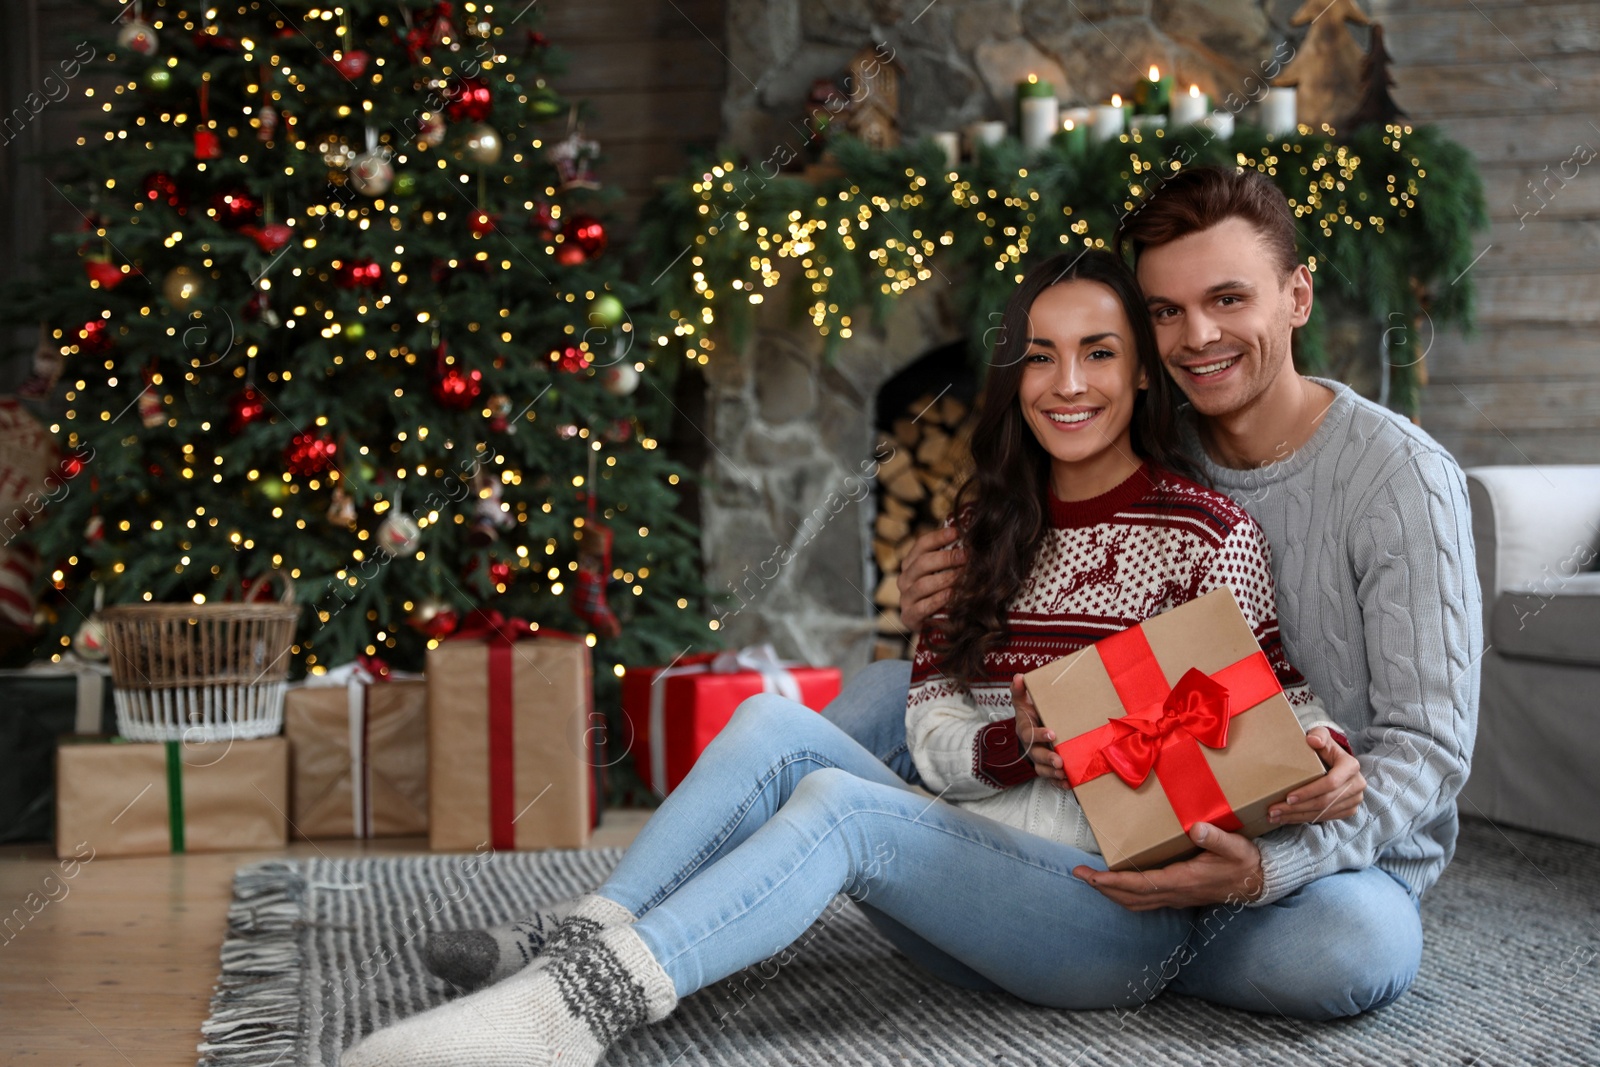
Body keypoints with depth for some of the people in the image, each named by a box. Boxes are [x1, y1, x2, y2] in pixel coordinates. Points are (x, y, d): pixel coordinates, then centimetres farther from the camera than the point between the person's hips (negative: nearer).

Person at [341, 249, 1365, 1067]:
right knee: (775, 722, -13)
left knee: (840, 806, -29)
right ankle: (576, 939, -21)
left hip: (1126, 909, -6)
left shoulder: (1209, 533, -2)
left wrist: (1324, 776, -27)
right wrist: (1010, 744, -16)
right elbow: (934, 736, 6)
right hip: (981, 872, 6)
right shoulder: (988, 533, 14)